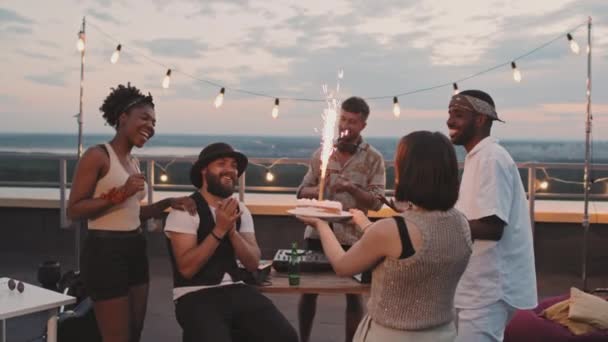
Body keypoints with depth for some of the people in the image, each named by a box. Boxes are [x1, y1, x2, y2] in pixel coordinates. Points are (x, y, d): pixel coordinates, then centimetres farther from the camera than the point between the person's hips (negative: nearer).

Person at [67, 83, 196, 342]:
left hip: (135, 250, 9)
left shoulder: (134, 162, 14)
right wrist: (120, 193, -21)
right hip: (105, 251, -9)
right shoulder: (98, 155, -10)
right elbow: (74, 210, -14)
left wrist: (168, 203, 4)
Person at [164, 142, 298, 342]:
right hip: (195, 296, -5)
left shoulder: (240, 210, 10)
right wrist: (219, 230, -21)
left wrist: (232, 230, -14)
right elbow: (186, 268, -16)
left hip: (237, 291, 5)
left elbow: (253, 264, 2)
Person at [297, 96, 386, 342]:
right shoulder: (321, 153, 5)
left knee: (353, 294, 8)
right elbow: (302, 192, 7)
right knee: (308, 289, 12)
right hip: (317, 233, 3)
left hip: (351, 237, -2)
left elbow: (376, 202, -9)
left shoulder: (373, 159, -3)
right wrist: (316, 191, -15)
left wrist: (352, 188, -25)